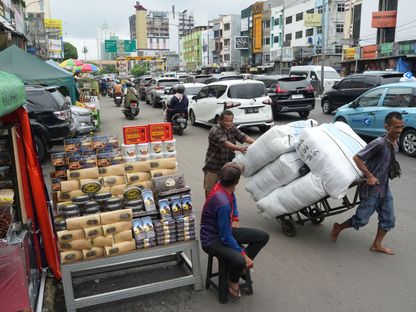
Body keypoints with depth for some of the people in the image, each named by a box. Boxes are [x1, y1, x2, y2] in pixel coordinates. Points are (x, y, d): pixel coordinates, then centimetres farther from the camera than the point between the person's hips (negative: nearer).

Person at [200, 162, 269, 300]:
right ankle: (233, 282, 0)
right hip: (213, 240, -9)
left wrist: (235, 218, 12)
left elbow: (232, 199, 21)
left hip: (226, 230, 9)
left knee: (263, 237, 0)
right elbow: (226, 238, -26)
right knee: (239, 261, -34)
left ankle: (242, 265, 9)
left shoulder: (222, 186, -7)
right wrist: (244, 254, -17)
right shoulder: (223, 204, -34)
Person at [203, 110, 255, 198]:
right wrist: (238, 148, -49)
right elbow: (225, 143, -34)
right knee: (209, 189, 9)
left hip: (228, 165, 5)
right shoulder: (214, 131, -21)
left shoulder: (233, 128, 0)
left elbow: (243, 136, -13)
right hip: (213, 166, -5)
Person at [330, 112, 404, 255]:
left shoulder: (394, 143, 1)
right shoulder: (379, 143, -25)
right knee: (362, 219, 3)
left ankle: (377, 244, 30)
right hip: (371, 189, -8)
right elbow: (357, 158, -24)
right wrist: (370, 176, -24)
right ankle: (338, 228, 26)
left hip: (384, 188, 8)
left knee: (388, 219, 12)